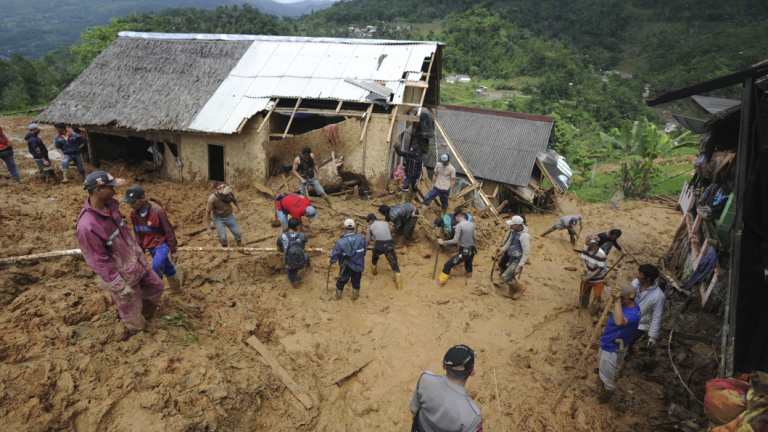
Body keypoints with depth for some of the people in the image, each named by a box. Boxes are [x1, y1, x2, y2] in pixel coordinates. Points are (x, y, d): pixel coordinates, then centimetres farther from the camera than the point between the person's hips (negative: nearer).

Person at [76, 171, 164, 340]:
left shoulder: (109, 205, -9)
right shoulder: (87, 226, -33)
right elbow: (98, 261, -26)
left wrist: (138, 252, 18)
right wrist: (119, 285, -20)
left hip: (136, 263, 8)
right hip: (121, 275, -8)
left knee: (155, 286, 24)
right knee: (130, 309, 15)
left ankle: (144, 316, 49)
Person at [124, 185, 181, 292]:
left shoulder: (157, 210, -26)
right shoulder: (134, 213, -5)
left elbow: (169, 231, -17)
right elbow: (138, 233, 10)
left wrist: (172, 250, -11)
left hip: (162, 244, -6)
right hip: (151, 246, 6)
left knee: (156, 268, -23)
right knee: (167, 269, 18)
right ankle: (176, 288, 34)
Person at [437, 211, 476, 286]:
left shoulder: (459, 225, -16)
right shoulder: (472, 224, 4)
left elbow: (455, 241, -21)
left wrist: (443, 242, -13)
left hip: (463, 252, -7)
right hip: (472, 251, 7)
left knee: (448, 265, 4)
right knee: (468, 265, 32)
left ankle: (441, 281, 9)